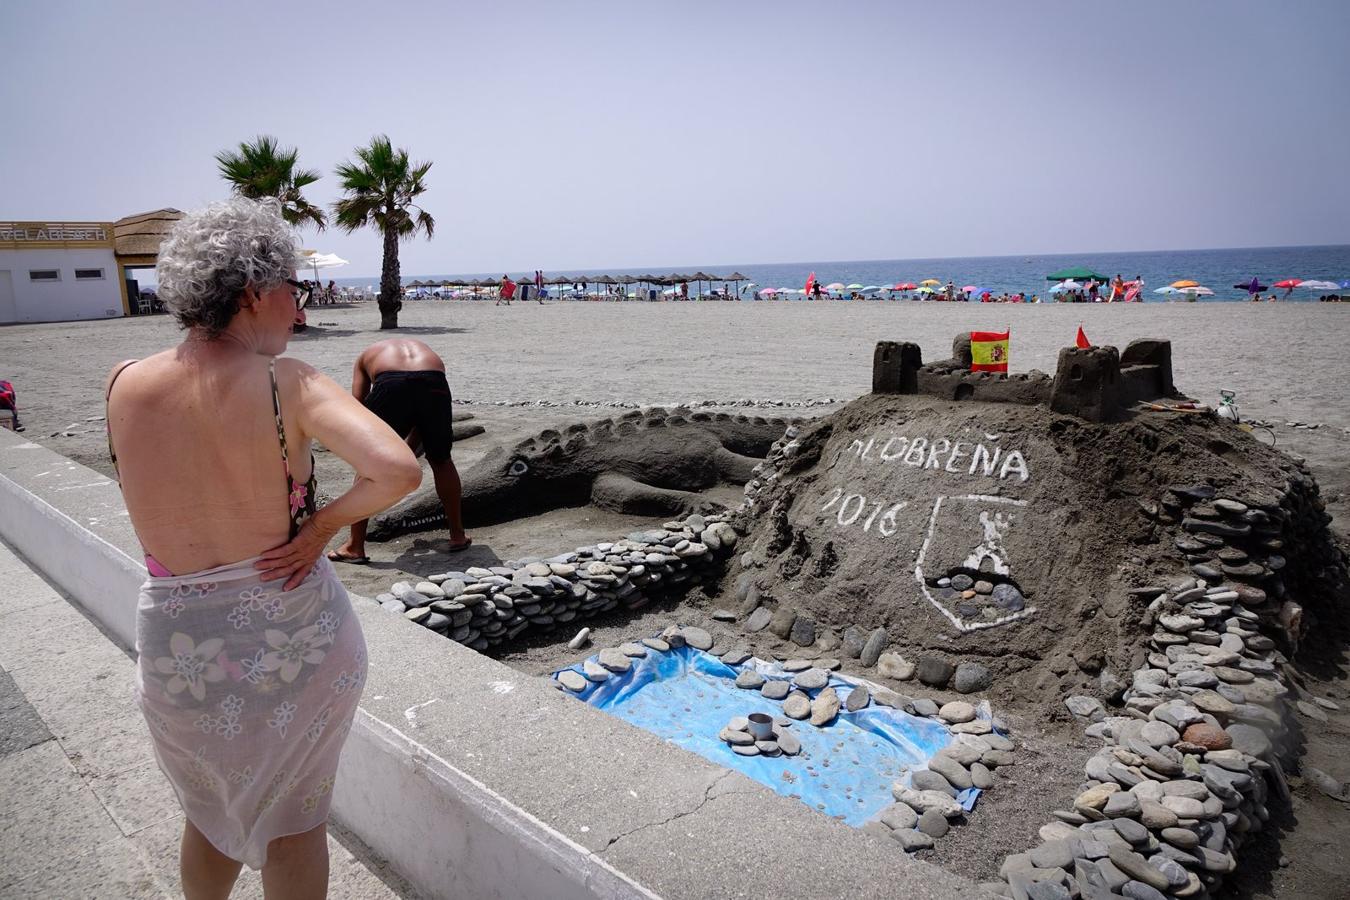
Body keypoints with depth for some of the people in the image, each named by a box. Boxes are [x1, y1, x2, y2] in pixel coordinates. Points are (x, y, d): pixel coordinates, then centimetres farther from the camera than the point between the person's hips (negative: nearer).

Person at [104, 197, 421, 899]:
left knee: (208, 811, 29)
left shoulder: (123, 386, -7)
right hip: (295, 633, -3)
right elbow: (399, 471, -29)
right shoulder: (289, 383, -18)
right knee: (296, 814, 20)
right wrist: (322, 526, -15)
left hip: (176, 641, 3)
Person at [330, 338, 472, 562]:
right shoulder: (425, 350, 41)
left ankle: (355, 547, 20)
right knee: (441, 461, 25)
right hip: (434, 383, 2)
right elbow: (421, 419, 39)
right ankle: (458, 535, 33)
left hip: (391, 386, -2)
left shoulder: (366, 355, 37)